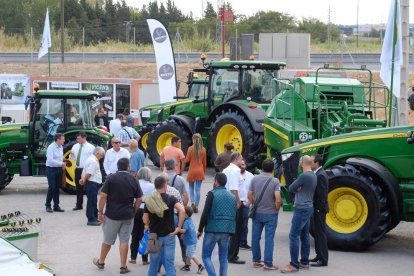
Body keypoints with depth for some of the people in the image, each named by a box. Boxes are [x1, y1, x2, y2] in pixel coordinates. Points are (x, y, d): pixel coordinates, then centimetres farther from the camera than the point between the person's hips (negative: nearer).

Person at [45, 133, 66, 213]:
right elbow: (50, 160, -25)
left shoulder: (61, 147, 8)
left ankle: (56, 206, 15)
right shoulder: (51, 148, -16)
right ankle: (48, 206, 2)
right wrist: (61, 163, -25)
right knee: (51, 187, -9)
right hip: (51, 169, -7)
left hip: (58, 169, 7)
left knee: (57, 188, 9)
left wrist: (63, 164, 3)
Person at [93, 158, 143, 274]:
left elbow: (103, 196, -11)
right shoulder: (134, 180, 1)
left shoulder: (111, 178, -7)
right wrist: (133, 212, 14)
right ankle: (123, 267, 8)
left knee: (107, 240, 12)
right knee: (124, 241, 6)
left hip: (112, 215, -1)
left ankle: (101, 262, 28)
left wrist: (100, 212, -5)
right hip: (127, 216, 1)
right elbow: (139, 199, 3)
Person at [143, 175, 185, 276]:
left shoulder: (149, 200, -1)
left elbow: (145, 219, -3)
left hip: (154, 235, 2)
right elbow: (182, 210, -23)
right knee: (169, 263, 3)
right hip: (169, 235, -2)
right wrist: (179, 227, -16)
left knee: (153, 264, 14)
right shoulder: (171, 199, -7)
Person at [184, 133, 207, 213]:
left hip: (192, 171, -2)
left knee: (191, 188, 13)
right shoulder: (203, 149, -1)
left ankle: (192, 202, -7)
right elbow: (204, 162, 6)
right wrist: (204, 172, 17)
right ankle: (196, 206, 5)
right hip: (200, 171, 2)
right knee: (198, 189, 5)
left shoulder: (190, 149, -10)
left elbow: (187, 160, -6)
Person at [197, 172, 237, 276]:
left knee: (206, 256, 4)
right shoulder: (232, 197, 13)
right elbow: (235, 216, 15)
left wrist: (200, 229, -3)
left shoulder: (212, 194, -6)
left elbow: (205, 214, -10)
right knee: (223, 258, 12)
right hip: (226, 231, 5)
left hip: (212, 230, -5)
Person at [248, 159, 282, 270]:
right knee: (269, 238, 1)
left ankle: (256, 260, 21)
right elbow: (278, 199, -19)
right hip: (270, 213, -4)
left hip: (257, 213, 4)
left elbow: (250, 195, 3)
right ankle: (268, 263, 1)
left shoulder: (255, 179, -2)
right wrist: (277, 209, -1)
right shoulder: (275, 181, -13)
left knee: (256, 237, 13)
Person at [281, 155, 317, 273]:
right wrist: (298, 188, -8)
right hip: (308, 208, 10)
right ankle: (304, 262, 18)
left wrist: (296, 188, 5)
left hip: (302, 209, -10)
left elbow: (291, 188, -12)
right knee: (304, 236, 14)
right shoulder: (313, 176, 10)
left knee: (293, 236, -9)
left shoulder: (304, 176, -19)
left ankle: (294, 265, -10)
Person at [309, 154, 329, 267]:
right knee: (318, 233, 16)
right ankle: (320, 256, 25)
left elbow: (322, 194, -22)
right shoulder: (318, 174, 13)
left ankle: (323, 260, -1)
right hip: (316, 209, 10)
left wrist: (318, 209, -20)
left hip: (319, 210, -10)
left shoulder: (321, 175, -18)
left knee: (320, 234, -5)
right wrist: (316, 208, 14)